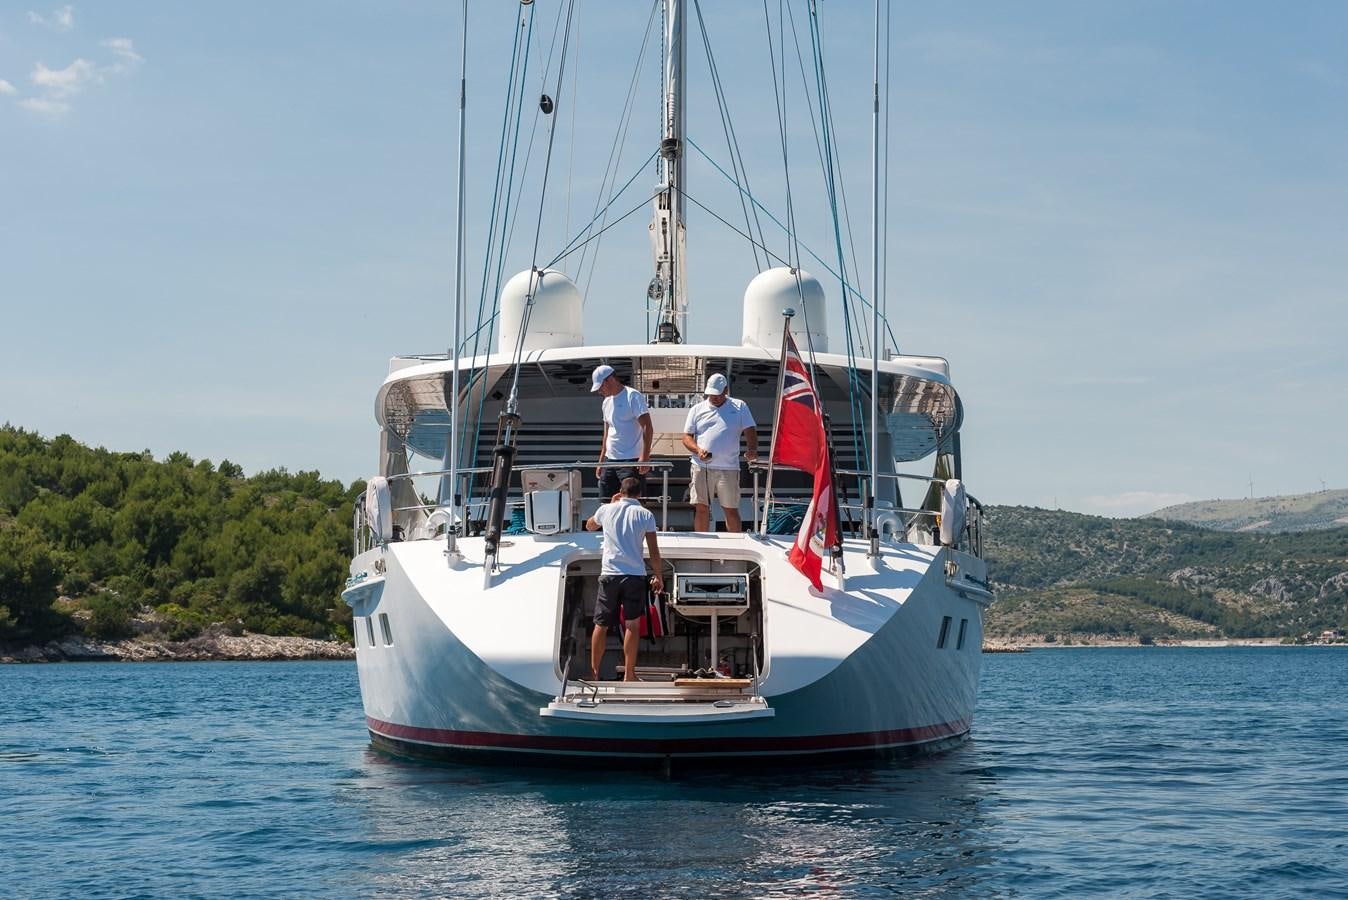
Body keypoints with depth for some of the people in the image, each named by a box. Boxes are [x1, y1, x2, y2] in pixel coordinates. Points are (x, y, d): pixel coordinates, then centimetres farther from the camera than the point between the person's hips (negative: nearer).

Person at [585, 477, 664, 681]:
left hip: (609, 574, 2)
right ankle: (629, 674, 2)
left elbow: (589, 526, 29)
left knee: (601, 625, 9)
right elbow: (654, 552, -1)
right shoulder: (646, 515, 0)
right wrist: (658, 576, 11)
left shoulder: (607, 510, 6)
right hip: (635, 575, -2)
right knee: (633, 624, 3)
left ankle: (594, 673, 12)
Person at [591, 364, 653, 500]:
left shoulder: (633, 396, -8)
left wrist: (644, 457, -22)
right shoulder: (607, 402, 16)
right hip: (610, 460, 8)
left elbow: (647, 428, -14)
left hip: (631, 461, -8)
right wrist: (601, 461, 18)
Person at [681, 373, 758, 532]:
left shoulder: (740, 407, 10)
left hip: (728, 467, -1)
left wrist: (753, 449, -17)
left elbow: (750, 432, 5)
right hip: (701, 466, 1)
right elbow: (687, 437, 10)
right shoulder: (697, 410, 13)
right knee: (701, 508, 1)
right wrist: (698, 450, -11)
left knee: (731, 509, 0)